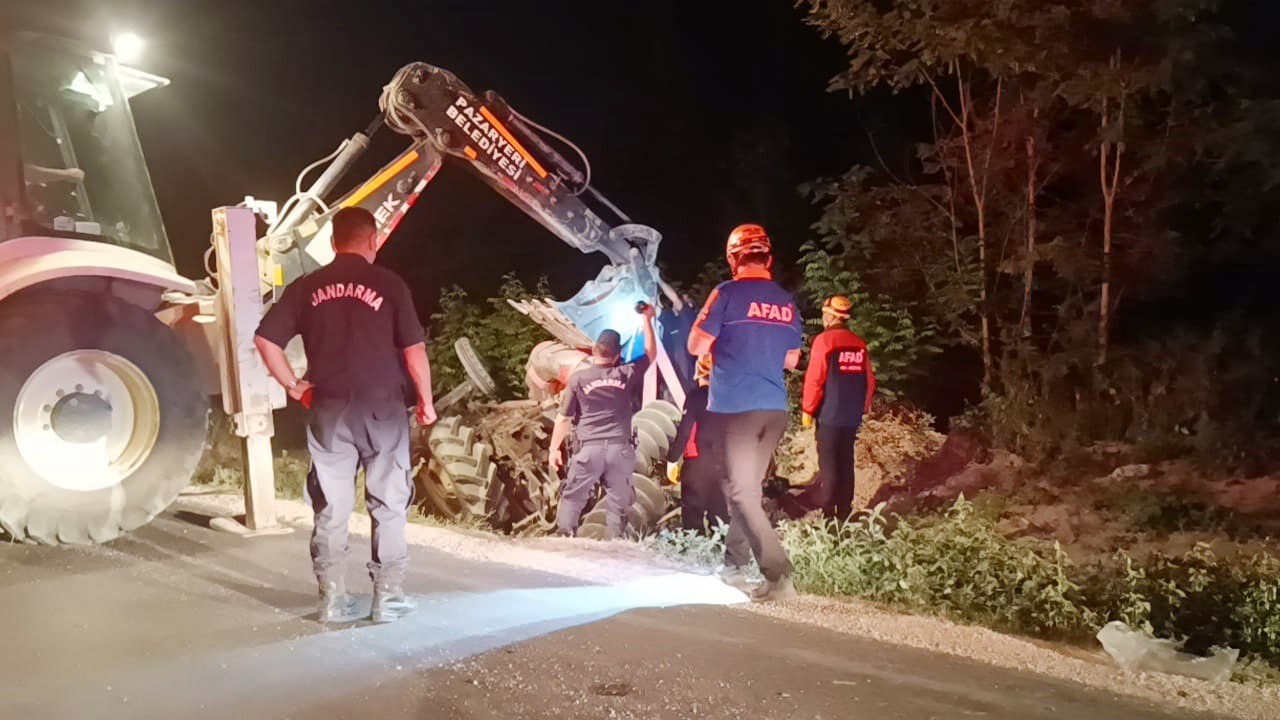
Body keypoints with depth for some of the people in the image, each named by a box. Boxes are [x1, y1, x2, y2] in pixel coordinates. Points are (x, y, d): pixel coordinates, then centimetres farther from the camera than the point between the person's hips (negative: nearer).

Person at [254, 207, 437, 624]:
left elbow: (265, 340, 0)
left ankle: (333, 600, 13)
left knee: (331, 509, 9)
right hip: (382, 408, -2)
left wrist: (294, 387, 9)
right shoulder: (388, 284, -3)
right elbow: (414, 350, -6)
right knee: (388, 506, 8)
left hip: (329, 411, 2)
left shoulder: (307, 288, 4)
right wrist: (426, 400, 6)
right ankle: (387, 597, 11)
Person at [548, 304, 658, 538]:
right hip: (620, 448, 1)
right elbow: (650, 354, 20)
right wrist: (648, 319, 25)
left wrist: (554, 449, 10)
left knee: (572, 498, 8)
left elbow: (563, 418, 2)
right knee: (618, 502, 9)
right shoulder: (627, 375, 4)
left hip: (588, 449, -1)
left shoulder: (578, 378, 0)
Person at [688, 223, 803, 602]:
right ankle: (734, 564, 27)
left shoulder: (727, 294, -8)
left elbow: (696, 346, -6)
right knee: (750, 487, 18)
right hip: (775, 408, 6)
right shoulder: (787, 303, 9)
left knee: (742, 491, -4)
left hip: (734, 407, -6)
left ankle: (779, 575, -13)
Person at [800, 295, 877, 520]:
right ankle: (844, 512, 16)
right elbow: (870, 381, 10)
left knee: (828, 465, -2)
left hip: (829, 415, -5)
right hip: (853, 416, 6)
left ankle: (827, 512, -3)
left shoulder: (824, 340, -9)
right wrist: (863, 408, 19)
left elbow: (814, 379, -13)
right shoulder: (859, 344, 8)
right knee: (846, 463, 12)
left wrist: (807, 410, -5)